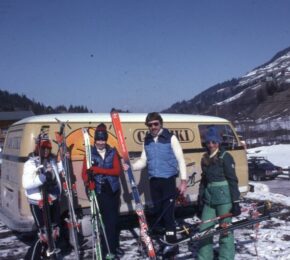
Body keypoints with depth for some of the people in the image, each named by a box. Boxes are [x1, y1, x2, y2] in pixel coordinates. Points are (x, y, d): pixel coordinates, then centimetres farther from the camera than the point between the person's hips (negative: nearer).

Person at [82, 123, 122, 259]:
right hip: (100, 191, -2)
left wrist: (98, 170, -18)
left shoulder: (112, 152, 4)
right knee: (108, 220, -3)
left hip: (113, 190, 3)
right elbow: (84, 172, -4)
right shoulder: (90, 153, 0)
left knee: (114, 219, 10)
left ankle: (113, 247, 27)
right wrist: (87, 182, -26)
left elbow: (117, 170, -7)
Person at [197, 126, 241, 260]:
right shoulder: (205, 158, 10)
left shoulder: (225, 157, -9)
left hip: (224, 197, -6)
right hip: (209, 198, 6)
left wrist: (236, 202, -14)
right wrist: (200, 195, 15)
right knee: (204, 229, 10)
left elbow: (233, 180, -11)